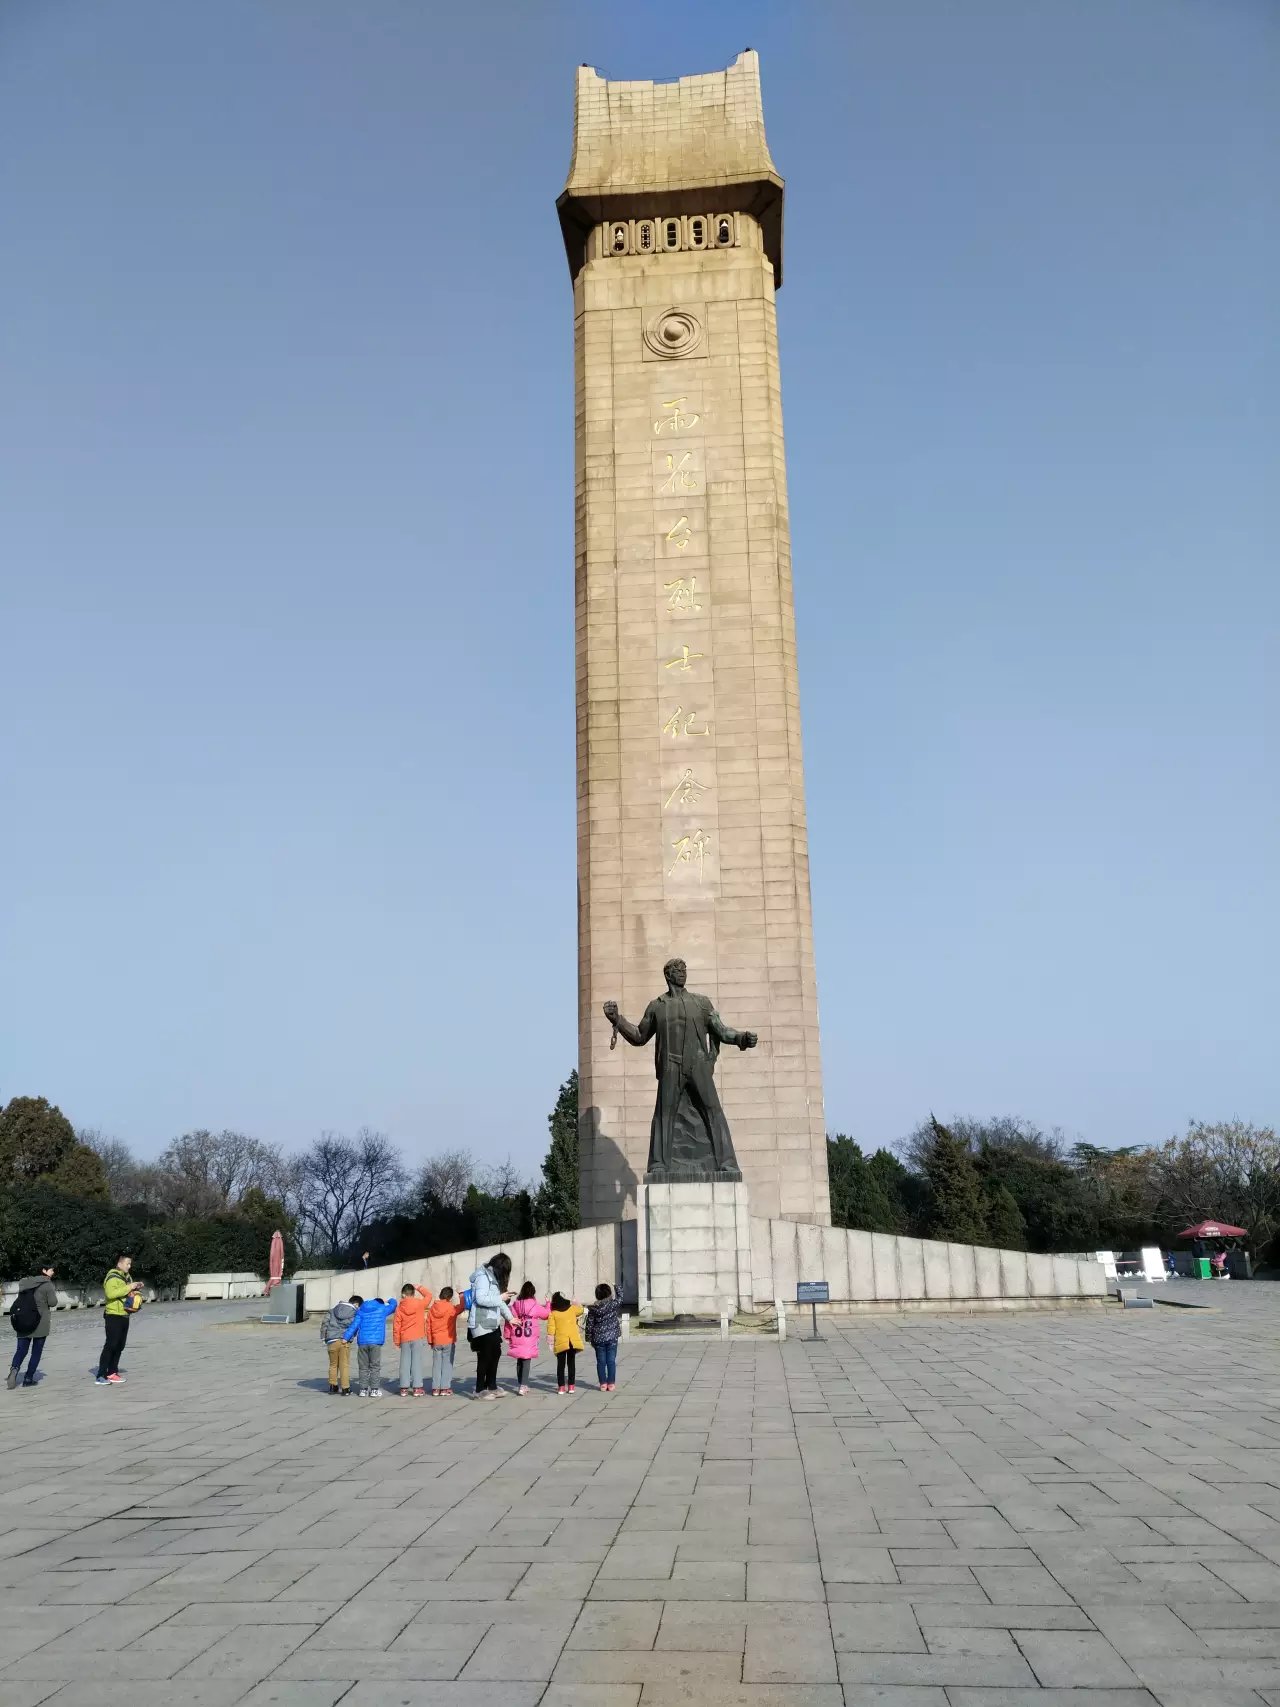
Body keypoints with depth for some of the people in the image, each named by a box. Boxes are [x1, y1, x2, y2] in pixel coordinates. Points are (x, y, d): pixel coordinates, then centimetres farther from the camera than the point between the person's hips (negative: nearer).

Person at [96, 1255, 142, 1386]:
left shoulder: (126, 1276, 17)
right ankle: (101, 1376, -11)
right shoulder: (112, 1277, -12)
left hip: (124, 1315, 9)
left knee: (119, 1346, 11)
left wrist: (136, 1289, 8)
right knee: (110, 1345, -11)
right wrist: (128, 1287, -26)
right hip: (114, 1316, -9)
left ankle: (112, 1372, 18)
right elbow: (110, 1293, -29)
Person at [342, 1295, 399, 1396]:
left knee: (363, 1367, 7)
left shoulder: (361, 1310, 16)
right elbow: (393, 1304, 28)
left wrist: (346, 1337, 2)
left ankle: (363, 1389, 8)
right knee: (375, 1367, 2)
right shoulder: (383, 1309, 11)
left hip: (362, 1342, 3)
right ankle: (374, 1390, -1)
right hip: (376, 1342, -3)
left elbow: (354, 1324, 6)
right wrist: (390, 1300, 50)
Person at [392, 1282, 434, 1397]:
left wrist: (397, 1341, 10)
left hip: (405, 1340, 2)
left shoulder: (399, 1307, -1)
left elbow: (396, 1325, 2)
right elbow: (429, 1295, 8)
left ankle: (404, 1388, 9)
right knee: (417, 1362, 0)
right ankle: (417, 1388, -3)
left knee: (405, 1363, 7)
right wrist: (419, 1288, 12)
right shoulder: (419, 1304, -6)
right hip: (418, 1338, -2)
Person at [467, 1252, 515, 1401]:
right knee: (485, 1356, -3)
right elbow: (481, 1299, -26)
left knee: (496, 1353, 13)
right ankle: (480, 1389, 8)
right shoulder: (483, 1276, -15)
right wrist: (500, 1298, -17)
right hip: (481, 1324, -9)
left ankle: (492, 1386, 24)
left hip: (492, 1324, 9)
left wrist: (510, 1317, 27)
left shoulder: (493, 1277, 14)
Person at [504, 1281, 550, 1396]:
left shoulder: (515, 1306, 1)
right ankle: (523, 1386, -9)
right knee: (526, 1362, -1)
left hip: (517, 1340, 4)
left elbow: (509, 1321, 2)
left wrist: (507, 1335, 13)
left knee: (519, 1362, 17)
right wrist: (548, 1304, 27)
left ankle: (520, 1385, 26)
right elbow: (547, 1314, 8)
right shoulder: (535, 1307, -7)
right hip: (530, 1340, -4)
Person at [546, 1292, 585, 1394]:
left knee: (561, 1364, 6)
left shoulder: (553, 1313, -3)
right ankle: (571, 1386, 11)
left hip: (560, 1342, -2)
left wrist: (551, 1342, -3)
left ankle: (561, 1386, 5)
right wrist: (578, 1304, 43)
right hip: (573, 1341, 2)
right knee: (571, 1363, 11)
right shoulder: (572, 1309, 5)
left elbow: (551, 1328, -8)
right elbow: (580, 1310, 26)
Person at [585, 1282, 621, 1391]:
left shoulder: (593, 1309, -4)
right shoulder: (613, 1304, -9)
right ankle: (611, 1383, 6)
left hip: (598, 1339, 1)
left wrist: (590, 1338, 10)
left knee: (601, 1361, 8)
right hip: (612, 1337, -1)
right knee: (611, 1361, 5)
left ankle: (603, 1384, 9)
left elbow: (589, 1325, 0)